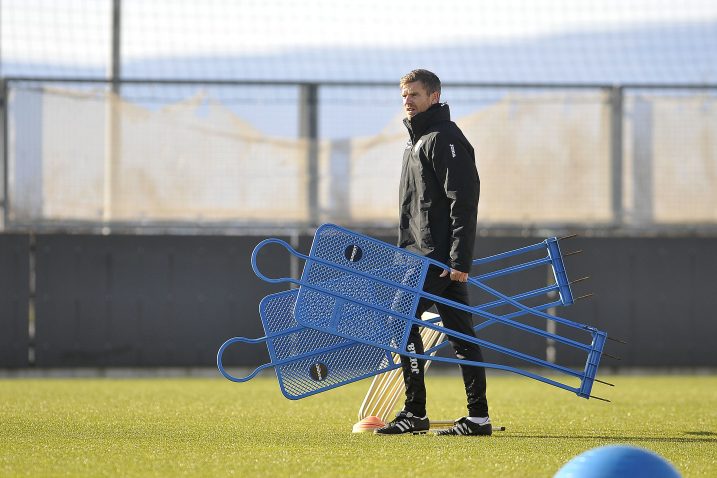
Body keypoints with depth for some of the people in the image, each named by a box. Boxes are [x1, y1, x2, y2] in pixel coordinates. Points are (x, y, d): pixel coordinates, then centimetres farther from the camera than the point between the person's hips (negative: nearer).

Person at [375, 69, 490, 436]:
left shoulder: (444, 138, -11)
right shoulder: (417, 140, 21)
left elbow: (464, 200, -18)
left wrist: (459, 259, -22)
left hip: (441, 255, -10)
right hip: (423, 253, 10)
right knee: (460, 332, 7)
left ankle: (415, 413, -9)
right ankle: (478, 416, 7)